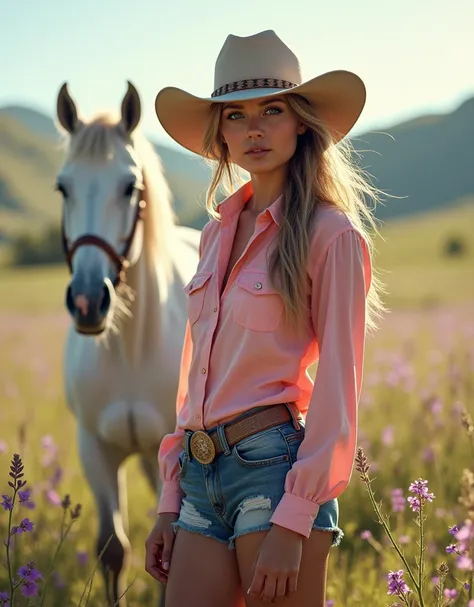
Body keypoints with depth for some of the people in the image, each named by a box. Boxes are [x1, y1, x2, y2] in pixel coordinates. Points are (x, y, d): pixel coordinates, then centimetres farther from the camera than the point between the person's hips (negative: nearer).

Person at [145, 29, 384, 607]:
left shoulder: (332, 235, -5)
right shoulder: (218, 232, 15)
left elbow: (336, 389, -9)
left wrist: (292, 522, -15)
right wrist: (170, 502, 14)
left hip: (275, 467, -6)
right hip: (202, 474, 6)